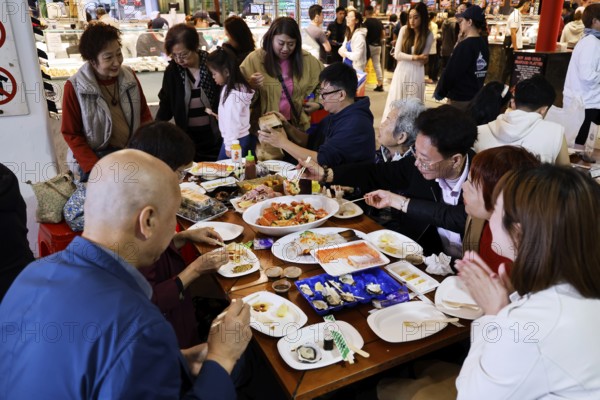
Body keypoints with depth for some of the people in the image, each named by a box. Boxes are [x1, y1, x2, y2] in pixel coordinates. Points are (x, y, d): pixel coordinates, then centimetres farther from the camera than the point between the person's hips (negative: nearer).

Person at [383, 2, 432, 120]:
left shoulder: (428, 35, -4)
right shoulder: (404, 29, -1)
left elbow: (422, 61, -7)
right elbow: (397, 54, -6)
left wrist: (404, 56, -13)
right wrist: (415, 57, -16)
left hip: (416, 74, -2)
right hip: (401, 72, 2)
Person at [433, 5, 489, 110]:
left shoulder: (464, 45, -18)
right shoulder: (483, 44, 8)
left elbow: (450, 72, -17)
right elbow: (481, 73, 14)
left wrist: (439, 93, -6)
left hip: (460, 99, -8)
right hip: (476, 97, 8)